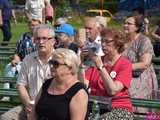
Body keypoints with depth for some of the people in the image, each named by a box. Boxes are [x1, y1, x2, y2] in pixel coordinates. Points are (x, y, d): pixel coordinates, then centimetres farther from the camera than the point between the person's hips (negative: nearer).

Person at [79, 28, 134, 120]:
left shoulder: (125, 64, -2)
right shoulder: (96, 59, 11)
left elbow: (112, 90, -17)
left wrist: (100, 66, -18)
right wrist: (82, 63, -10)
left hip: (119, 108, -3)